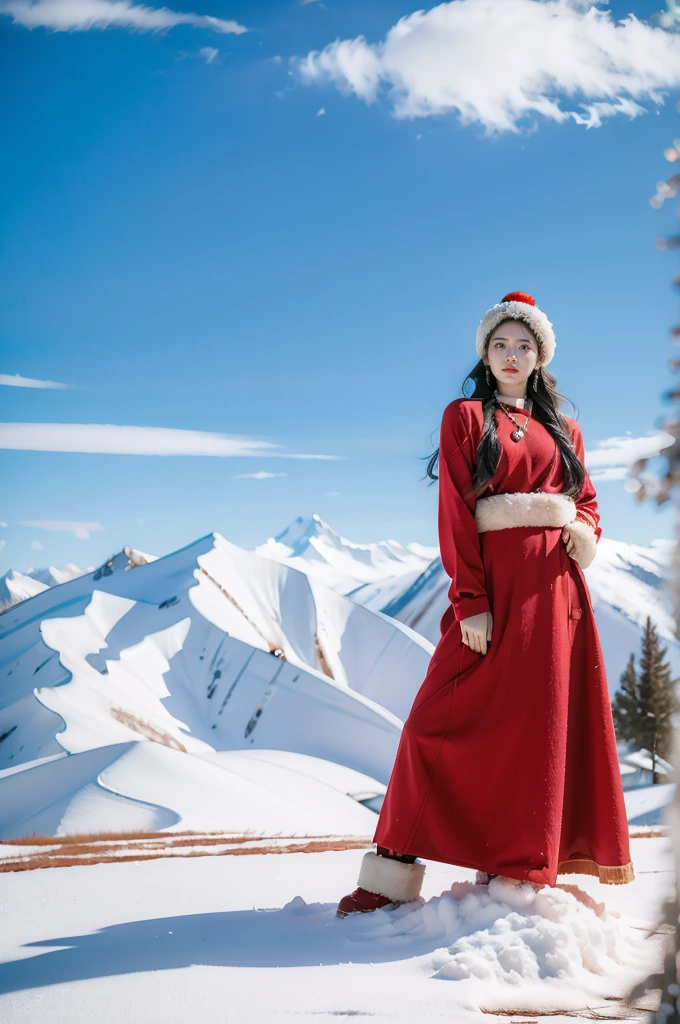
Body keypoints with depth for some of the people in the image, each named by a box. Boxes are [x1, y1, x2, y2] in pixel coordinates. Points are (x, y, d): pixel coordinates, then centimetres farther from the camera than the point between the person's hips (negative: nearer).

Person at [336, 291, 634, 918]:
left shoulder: (564, 432, 18)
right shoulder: (465, 418, 5)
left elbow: (588, 500, 21)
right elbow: (456, 514, -4)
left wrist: (587, 532, -4)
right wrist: (469, 601, -15)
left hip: (554, 588, 4)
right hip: (493, 584, -4)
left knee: (542, 724, 2)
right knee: (446, 719, -8)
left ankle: (516, 873, 10)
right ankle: (393, 876, -2)